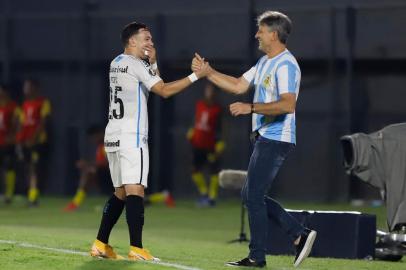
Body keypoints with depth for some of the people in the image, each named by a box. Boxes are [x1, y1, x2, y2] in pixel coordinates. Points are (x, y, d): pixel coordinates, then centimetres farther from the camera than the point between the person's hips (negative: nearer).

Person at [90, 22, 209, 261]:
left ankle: (101, 244, 14)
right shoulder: (135, 64, -9)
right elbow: (164, 90, -14)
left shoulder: (116, 63, 18)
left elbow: (153, 85, 26)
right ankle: (137, 249, -24)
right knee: (135, 191, -15)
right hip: (131, 137, -9)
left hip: (113, 136, 9)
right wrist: (196, 75, -12)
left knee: (120, 192, 15)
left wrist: (153, 62, 13)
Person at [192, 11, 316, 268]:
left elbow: (287, 104, -27)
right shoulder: (265, 62, 16)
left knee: (253, 197, -6)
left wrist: (251, 108, -30)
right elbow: (238, 85, 23)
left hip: (275, 140, -10)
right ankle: (300, 234, 12)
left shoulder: (285, 65, -16)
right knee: (251, 196, 12)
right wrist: (207, 72, 17)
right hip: (265, 139, 10)